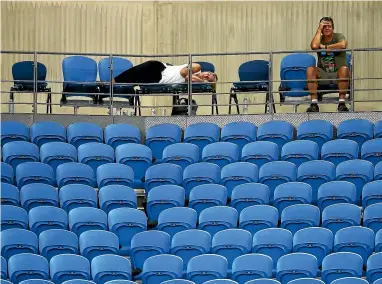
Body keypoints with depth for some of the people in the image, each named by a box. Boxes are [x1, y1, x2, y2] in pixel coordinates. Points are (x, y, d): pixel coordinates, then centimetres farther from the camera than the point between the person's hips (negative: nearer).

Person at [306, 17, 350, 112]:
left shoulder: (338, 36, 1)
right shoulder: (319, 39, 8)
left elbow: (343, 45, -25)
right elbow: (314, 46, -18)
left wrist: (325, 47, -15)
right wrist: (319, 30, -7)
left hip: (337, 75, -2)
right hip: (323, 75, 2)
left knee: (344, 69, -35)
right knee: (310, 70, -27)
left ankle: (341, 103, -31)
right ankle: (314, 103, -29)